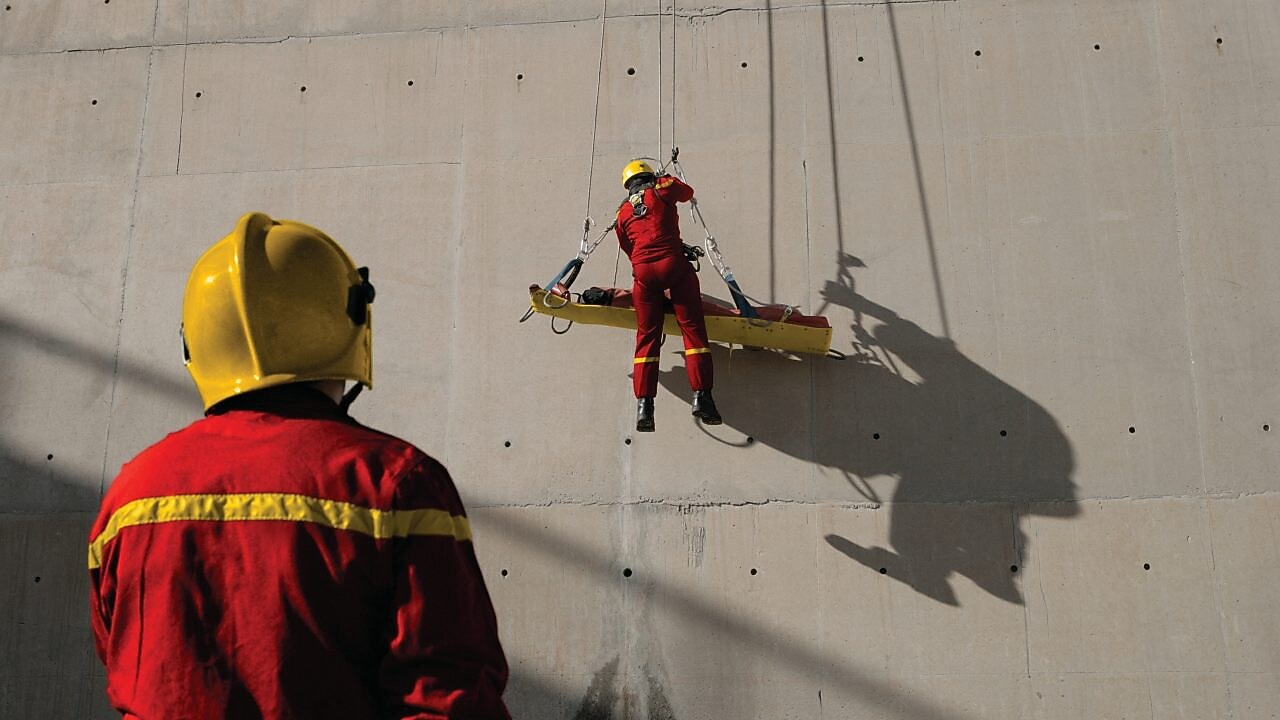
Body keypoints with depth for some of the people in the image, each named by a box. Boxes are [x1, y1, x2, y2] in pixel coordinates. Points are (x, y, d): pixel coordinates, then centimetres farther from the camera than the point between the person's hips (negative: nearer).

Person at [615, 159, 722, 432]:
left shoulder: (623, 211, 21)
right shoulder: (662, 188, 10)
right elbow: (688, 192, 29)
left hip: (643, 271, 3)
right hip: (673, 263, -3)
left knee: (647, 336, 6)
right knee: (692, 328, -2)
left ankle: (644, 405, -3)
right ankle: (701, 396, -12)